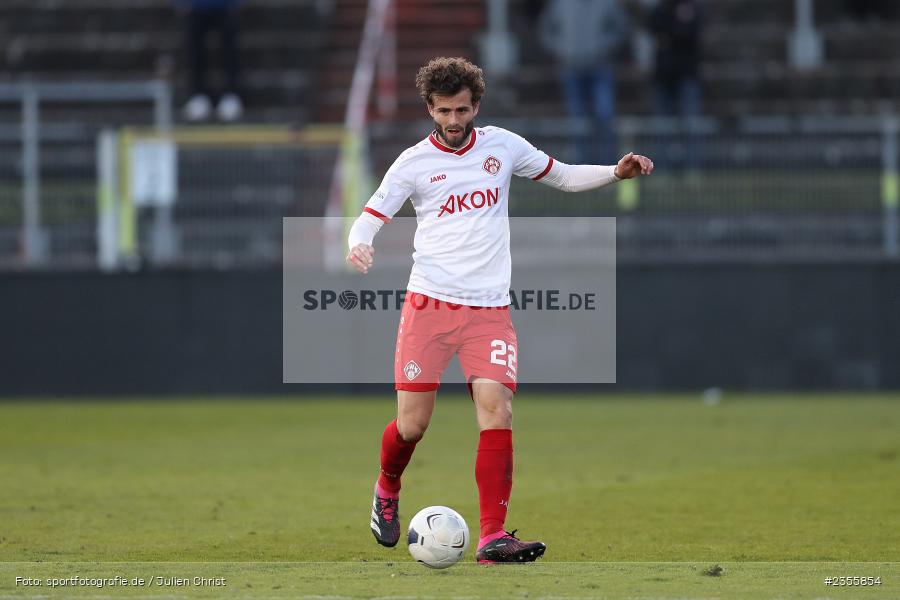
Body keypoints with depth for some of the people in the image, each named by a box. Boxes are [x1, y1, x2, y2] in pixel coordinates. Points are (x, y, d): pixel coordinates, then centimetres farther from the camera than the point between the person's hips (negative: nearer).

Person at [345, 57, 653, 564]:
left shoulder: (502, 146, 9)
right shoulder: (414, 163, 2)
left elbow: (562, 176, 20)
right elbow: (369, 219, 4)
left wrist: (616, 173, 5)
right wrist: (360, 247, -19)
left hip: (490, 308, 2)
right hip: (429, 304, -1)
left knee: (497, 412, -15)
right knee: (412, 424, -3)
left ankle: (493, 537, -16)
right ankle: (387, 491, 31)